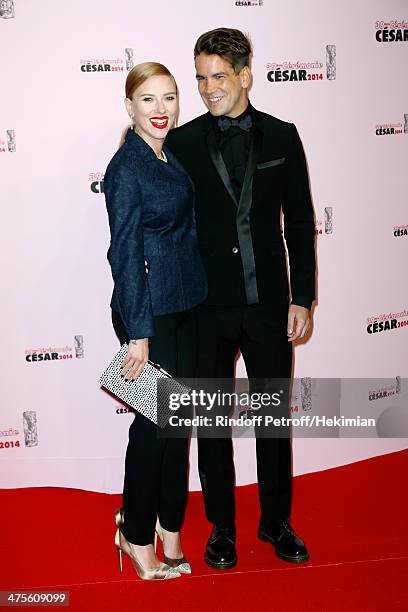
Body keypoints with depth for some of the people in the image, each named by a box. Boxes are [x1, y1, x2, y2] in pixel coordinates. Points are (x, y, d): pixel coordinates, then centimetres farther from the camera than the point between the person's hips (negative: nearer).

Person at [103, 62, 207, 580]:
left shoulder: (172, 156, 10)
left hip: (184, 306, 8)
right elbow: (124, 254, -15)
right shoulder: (127, 167, -13)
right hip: (149, 311, -8)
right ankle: (137, 534, 22)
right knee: (155, 420, 2)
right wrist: (137, 333, -16)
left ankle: (169, 527, 28)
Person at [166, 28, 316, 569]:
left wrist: (302, 297, -1)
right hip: (207, 306, -1)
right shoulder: (182, 142, -1)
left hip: (268, 303, 1)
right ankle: (221, 526, 28)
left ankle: (277, 521, 30)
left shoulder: (282, 137, 3)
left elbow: (300, 222, 4)